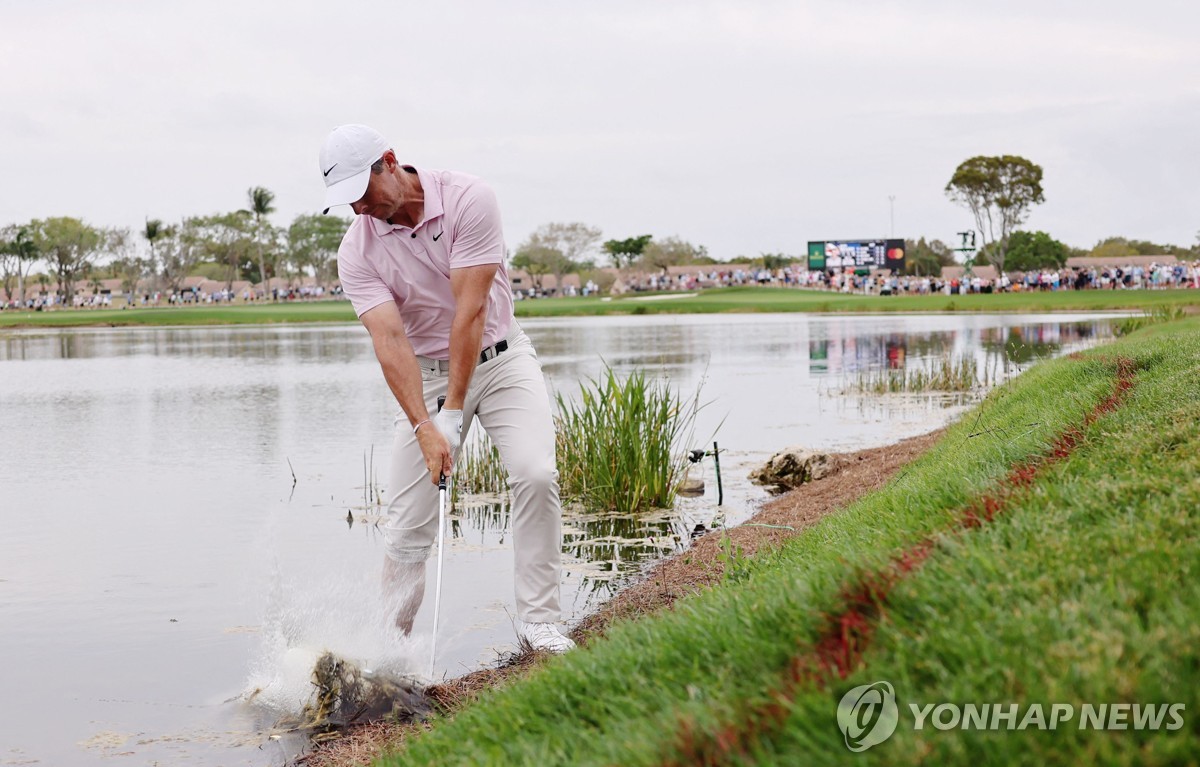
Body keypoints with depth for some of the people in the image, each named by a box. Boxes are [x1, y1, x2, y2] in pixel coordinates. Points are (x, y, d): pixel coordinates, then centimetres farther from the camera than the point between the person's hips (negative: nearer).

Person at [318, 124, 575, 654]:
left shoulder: (468, 200, -20)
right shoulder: (357, 252, -12)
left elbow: (470, 312, -23)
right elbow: (389, 340, -21)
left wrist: (455, 413, -25)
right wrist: (424, 427, -32)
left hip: (500, 357, -1)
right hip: (425, 375, 2)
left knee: (536, 474, -21)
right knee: (407, 520, -4)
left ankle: (538, 620, -12)